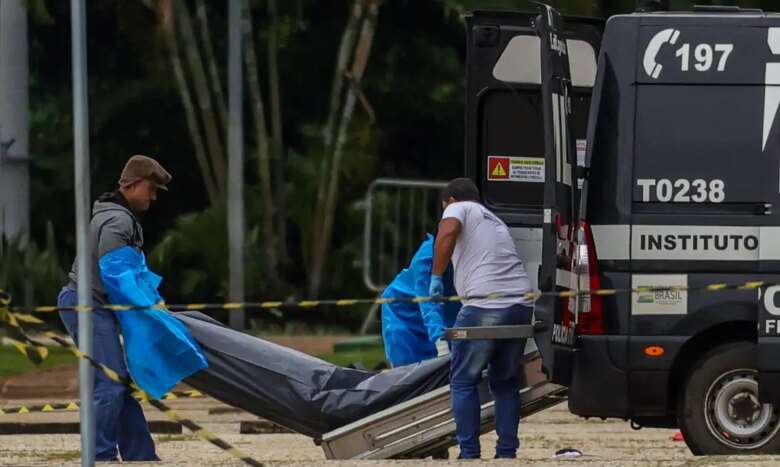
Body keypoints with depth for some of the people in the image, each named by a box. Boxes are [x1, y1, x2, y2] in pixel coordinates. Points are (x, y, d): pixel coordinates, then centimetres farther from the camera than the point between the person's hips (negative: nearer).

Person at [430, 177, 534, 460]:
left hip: (485, 306, -7)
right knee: (506, 383, 18)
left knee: (463, 382, 4)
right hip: (521, 306, 7)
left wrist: (436, 276, -9)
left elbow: (448, 231, -14)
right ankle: (507, 454, 14)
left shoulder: (459, 208, 9)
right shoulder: (495, 221, 31)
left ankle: (469, 455, -1)